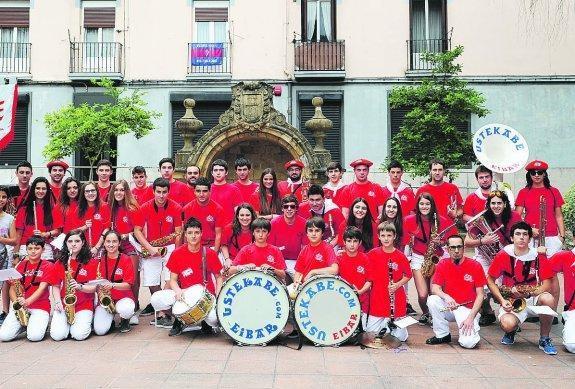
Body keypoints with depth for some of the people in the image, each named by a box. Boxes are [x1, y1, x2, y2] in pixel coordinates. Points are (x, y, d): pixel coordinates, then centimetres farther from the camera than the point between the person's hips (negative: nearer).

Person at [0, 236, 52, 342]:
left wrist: (27, 301, -28)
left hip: (40, 306, -4)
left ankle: (41, 323, 7)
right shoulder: (21, 265, 11)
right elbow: (12, 288, 7)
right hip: (20, 306, 4)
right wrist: (16, 302, -13)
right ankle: (23, 324, 14)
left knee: (35, 336, -26)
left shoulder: (47, 266, -1)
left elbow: (42, 288, -12)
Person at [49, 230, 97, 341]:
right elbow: (55, 286, 8)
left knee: (79, 335, -21)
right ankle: (67, 322, 15)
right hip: (63, 305, 2)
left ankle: (86, 321, 12)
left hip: (84, 305, -2)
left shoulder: (91, 262, -2)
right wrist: (57, 302, -8)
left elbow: (93, 287, -5)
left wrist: (79, 287, -23)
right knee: (57, 335, -17)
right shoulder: (60, 263, 7)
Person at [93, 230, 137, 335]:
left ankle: (125, 321, 1)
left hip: (123, 297, -1)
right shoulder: (100, 260, 3)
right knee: (100, 330, -22)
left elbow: (128, 285, -12)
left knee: (125, 310, -38)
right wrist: (99, 288, -14)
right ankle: (109, 319, 15)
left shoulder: (126, 259, -6)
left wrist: (112, 285, -29)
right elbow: (97, 283, 8)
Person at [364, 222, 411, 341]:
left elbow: (408, 275, 4)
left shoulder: (400, 256, -4)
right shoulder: (373, 254, -2)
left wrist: (397, 284, -9)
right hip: (377, 299, 1)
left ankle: (392, 321, 28)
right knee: (370, 330, -1)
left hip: (397, 301, 0)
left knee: (401, 337, 1)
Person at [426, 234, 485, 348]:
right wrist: (446, 297, -30)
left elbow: (480, 295, -6)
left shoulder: (475, 266, -7)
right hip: (448, 307, 3)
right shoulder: (443, 264, -1)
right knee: (432, 300, -29)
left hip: (468, 308, -3)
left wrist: (471, 317, -15)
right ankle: (443, 335, -8)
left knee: (468, 343, -25)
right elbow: (435, 288, -7)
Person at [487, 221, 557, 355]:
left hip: (532, 299, 2)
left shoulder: (539, 256, -4)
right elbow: (490, 280, 1)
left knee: (548, 299, -33)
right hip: (511, 300, -1)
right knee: (508, 324, -33)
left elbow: (547, 285, -5)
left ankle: (544, 340, -7)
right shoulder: (503, 255, -5)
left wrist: (529, 293, -23)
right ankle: (511, 332, 11)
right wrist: (502, 300, -11)